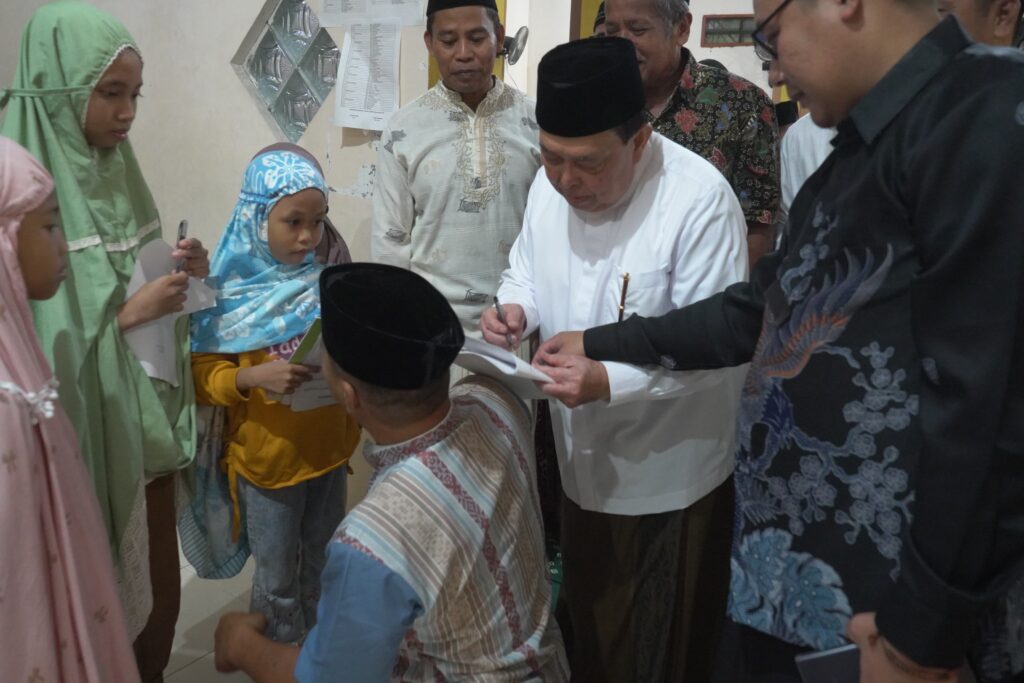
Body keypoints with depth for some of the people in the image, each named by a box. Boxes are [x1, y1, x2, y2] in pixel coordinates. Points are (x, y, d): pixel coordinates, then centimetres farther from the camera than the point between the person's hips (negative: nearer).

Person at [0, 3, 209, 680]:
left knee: (162, 597, 18)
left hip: (145, 421, 7)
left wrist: (181, 275, -5)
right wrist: (126, 314, -22)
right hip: (82, 435, -6)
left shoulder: (116, 172, 5)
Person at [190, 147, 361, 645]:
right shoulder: (231, 293, -14)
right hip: (266, 459, -4)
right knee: (277, 577, 13)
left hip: (328, 450, 4)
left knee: (324, 566, 21)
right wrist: (254, 378, -31)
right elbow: (204, 377, -13)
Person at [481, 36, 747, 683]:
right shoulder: (550, 184, -3)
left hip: (669, 474, -6)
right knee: (586, 625, 27)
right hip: (583, 460, 6)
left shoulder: (700, 197, -25)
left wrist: (610, 381, -34)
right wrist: (516, 308, -12)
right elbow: (527, 270, 12)